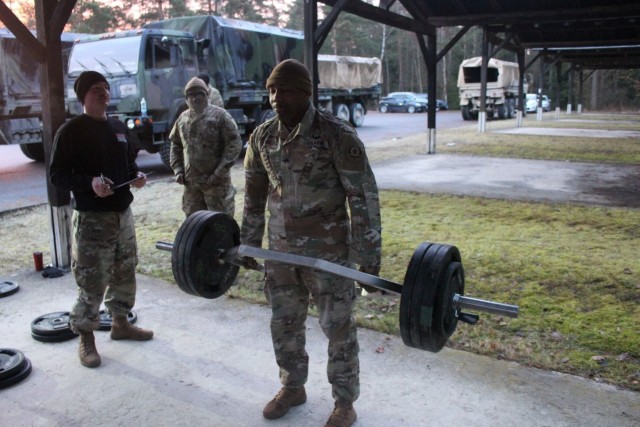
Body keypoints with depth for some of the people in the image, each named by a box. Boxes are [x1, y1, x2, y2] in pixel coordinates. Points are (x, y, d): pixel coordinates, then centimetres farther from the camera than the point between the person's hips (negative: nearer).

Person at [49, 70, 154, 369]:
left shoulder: (118, 128, 11)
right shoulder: (70, 131, -9)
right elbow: (57, 175, -11)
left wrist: (137, 176, -1)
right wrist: (89, 182, -27)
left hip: (122, 213, 7)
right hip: (91, 218, -6)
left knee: (124, 273, 16)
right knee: (91, 281, -2)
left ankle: (120, 323, 34)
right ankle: (86, 339, 14)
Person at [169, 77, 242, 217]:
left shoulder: (220, 115, -8)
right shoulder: (182, 119, 9)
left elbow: (234, 144, -11)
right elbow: (176, 145, 20)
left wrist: (219, 173, -15)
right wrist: (177, 170, 7)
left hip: (216, 182, -5)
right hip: (191, 183, 5)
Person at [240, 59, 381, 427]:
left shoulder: (337, 135, -17)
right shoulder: (262, 136, 0)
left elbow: (364, 196, -15)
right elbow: (254, 193, 11)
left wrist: (369, 256, -16)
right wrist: (249, 242, 14)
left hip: (329, 251, -5)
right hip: (281, 250, 6)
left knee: (338, 327, 8)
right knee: (284, 323, 17)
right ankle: (293, 387, 40)